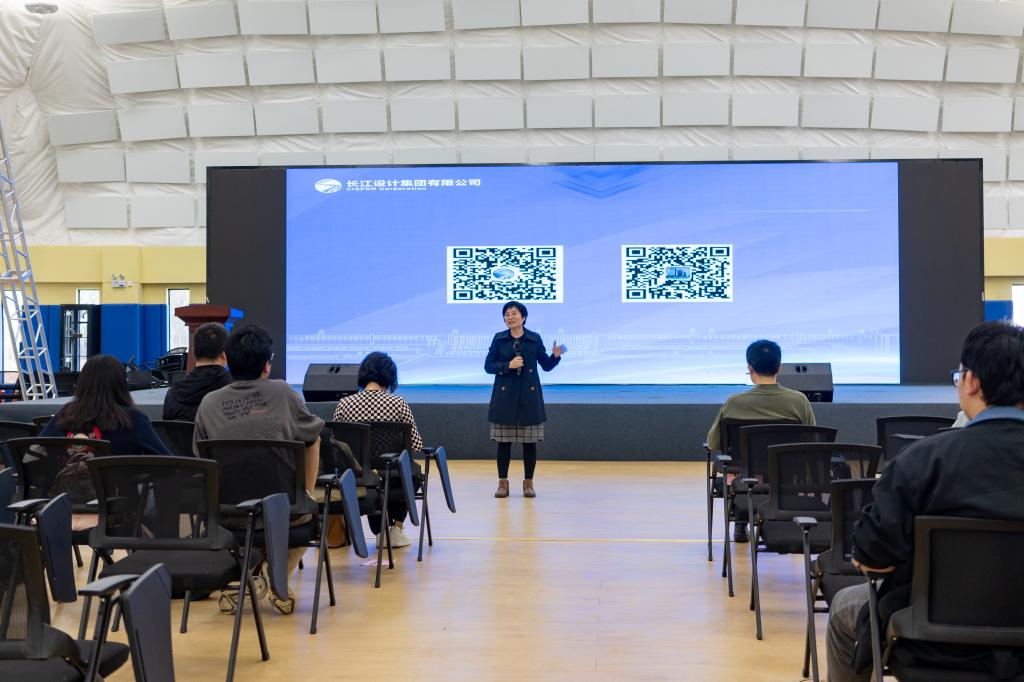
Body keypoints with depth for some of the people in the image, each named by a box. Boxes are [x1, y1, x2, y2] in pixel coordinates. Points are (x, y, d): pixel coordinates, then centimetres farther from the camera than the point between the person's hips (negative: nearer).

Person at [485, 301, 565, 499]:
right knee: (503, 441, 2)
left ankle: (528, 483, 14)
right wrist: (508, 365, -15)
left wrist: (555, 356, -14)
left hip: (529, 396, 0)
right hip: (504, 396, 0)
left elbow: (546, 366, 6)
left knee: (530, 441, 3)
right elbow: (488, 366, 0)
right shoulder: (499, 339, 2)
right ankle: (503, 482, 12)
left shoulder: (535, 339, 1)